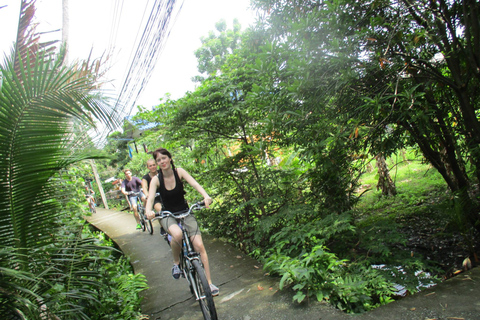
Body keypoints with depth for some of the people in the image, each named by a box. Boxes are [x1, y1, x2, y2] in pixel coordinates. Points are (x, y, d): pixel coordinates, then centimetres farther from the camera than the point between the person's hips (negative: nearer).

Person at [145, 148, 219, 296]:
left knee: (199, 246, -11)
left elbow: (195, 184, -23)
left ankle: (209, 283, 2)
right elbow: (150, 198, -21)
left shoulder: (179, 172, -9)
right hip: (167, 215, -1)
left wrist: (206, 196, -42)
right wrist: (148, 211, -44)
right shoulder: (156, 179, -9)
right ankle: (176, 263, -6)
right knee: (177, 234, -36)